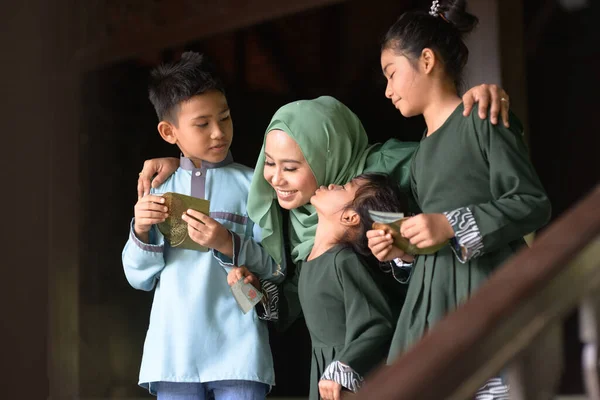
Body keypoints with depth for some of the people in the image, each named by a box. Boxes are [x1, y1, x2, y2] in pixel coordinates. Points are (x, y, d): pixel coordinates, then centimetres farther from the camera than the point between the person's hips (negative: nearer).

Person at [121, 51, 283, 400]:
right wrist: (141, 233, -7)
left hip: (238, 350, -2)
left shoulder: (251, 184, 1)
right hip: (174, 352, 2)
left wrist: (227, 245, -18)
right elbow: (140, 278, 11)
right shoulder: (160, 187, 9)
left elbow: (276, 271, -2)